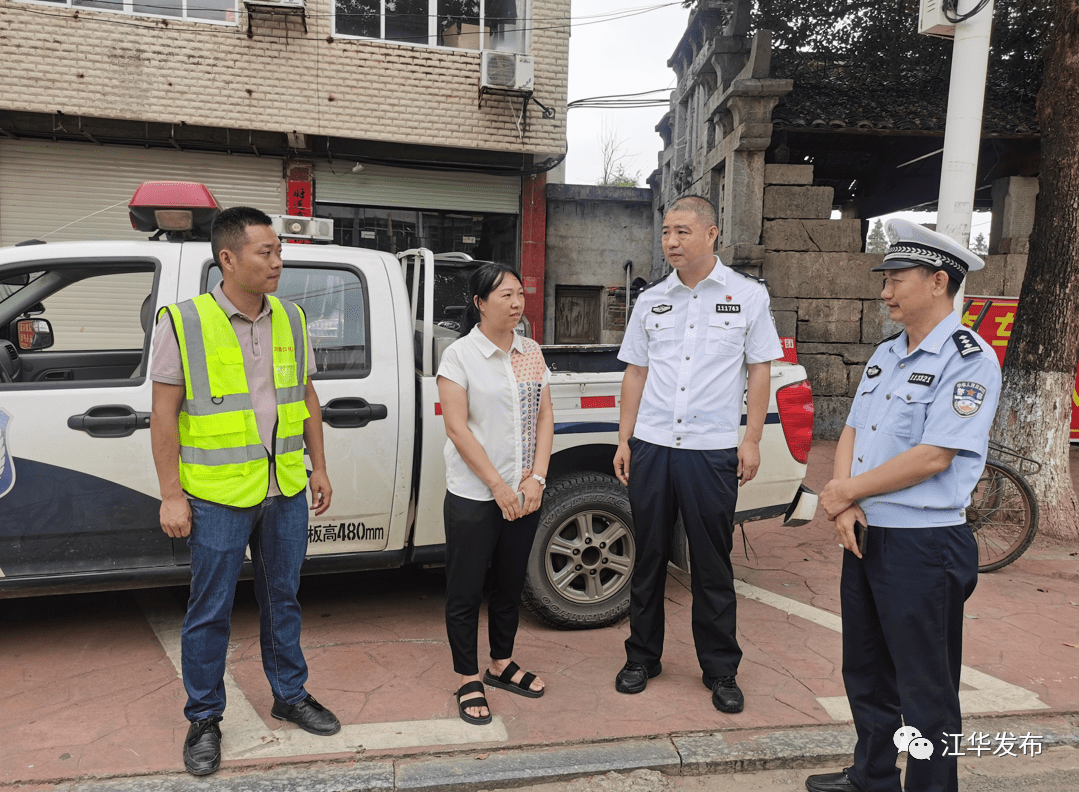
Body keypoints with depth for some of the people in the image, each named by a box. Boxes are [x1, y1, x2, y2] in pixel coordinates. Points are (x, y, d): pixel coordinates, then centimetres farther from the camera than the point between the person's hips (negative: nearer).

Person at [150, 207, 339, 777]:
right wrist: (171, 494, -9)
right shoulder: (183, 322, -8)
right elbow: (164, 415, -7)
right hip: (218, 497, -4)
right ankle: (204, 720, 28)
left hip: (285, 493, 4)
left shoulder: (290, 319, 5)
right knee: (210, 612, 9)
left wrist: (318, 468, 9)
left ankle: (290, 696, 35)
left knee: (282, 600, 18)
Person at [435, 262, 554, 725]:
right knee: (465, 591, 5)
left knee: (510, 583, 18)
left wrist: (536, 478, -7)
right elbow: (457, 429, -13)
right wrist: (499, 487, -16)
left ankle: (501, 665, 36)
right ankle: (468, 681, 22)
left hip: (525, 493, 5)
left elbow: (545, 417, 5)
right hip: (473, 496, -5)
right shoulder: (459, 355, -8)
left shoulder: (531, 353, 7)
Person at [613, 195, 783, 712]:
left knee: (712, 566, 6)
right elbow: (635, 373, 11)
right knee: (648, 557, 11)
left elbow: (759, 370, 3)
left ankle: (721, 670, 22)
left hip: (712, 450, -3)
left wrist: (752, 440, -3)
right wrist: (624, 440, 6)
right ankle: (642, 657, 27)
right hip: (650, 447, 3)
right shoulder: (651, 300, 10)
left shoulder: (747, 295, 2)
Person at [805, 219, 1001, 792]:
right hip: (864, 536, 9)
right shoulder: (885, 354, 12)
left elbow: (933, 457, -22)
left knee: (925, 691, 6)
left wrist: (847, 491, -13)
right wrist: (844, 506, -7)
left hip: (924, 547, -8)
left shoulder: (969, 361, -14)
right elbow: (851, 431, 9)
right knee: (866, 674, 21)